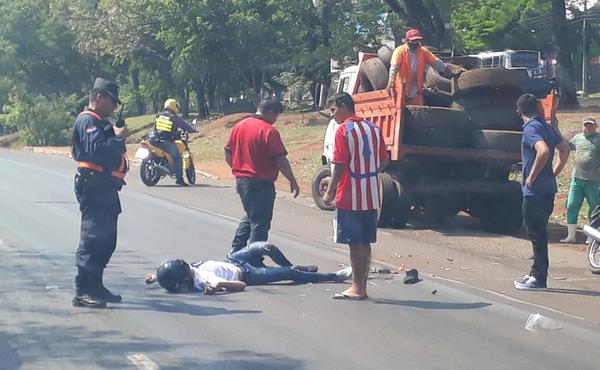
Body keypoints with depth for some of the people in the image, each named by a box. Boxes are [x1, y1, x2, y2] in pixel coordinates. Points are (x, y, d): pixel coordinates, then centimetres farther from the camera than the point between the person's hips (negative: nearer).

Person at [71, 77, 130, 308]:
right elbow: (96, 149, -26)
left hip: (105, 187, 11)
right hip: (94, 185, -11)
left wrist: (117, 136, 3)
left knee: (106, 240, 15)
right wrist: (118, 138, -16)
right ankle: (82, 291, -10)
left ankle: (95, 287, 22)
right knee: (92, 239, -11)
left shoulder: (100, 122, 23)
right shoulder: (88, 121, -11)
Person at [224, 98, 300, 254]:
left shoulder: (238, 126, 7)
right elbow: (280, 160, -16)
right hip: (261, 184, -8)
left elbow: (228, 153, 13)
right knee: (260, 223, 2)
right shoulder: (269, 131, -16)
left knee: (250, 216, 24)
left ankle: (235, 251, 22)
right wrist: (293, 181, -7)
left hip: (241, 180, 8)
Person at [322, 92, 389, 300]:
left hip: (349, 197, -7)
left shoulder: (344, 130, -10)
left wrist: (330, 192, -10)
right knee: (365, 242, 10)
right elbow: (383, 162, 12)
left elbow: (340, 165, -15)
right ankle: (362, 286, 14)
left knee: (354, 242, -2)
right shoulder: (373, 129, 10)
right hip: (371, 197, 7)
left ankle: (357, 288, 1)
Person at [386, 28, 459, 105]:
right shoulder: (400, 51, -9)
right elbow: (394, 67, -22)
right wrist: (391, 82, -38)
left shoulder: (423, 51, 4)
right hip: (402, 91, -4)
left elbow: (437, 63, 8)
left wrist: (452, 74, 6)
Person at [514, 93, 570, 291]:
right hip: (548, 189, 9)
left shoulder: (530, 128, -14)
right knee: (538, 233, 16)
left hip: (535, 191, -9)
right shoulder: (547, 127, 13)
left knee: (537, 234, -4)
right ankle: (536, 274, 22)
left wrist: (532, 177, -19)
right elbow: (565, 149, 22)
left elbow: (543, 151, -29)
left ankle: (539, 278, -1)